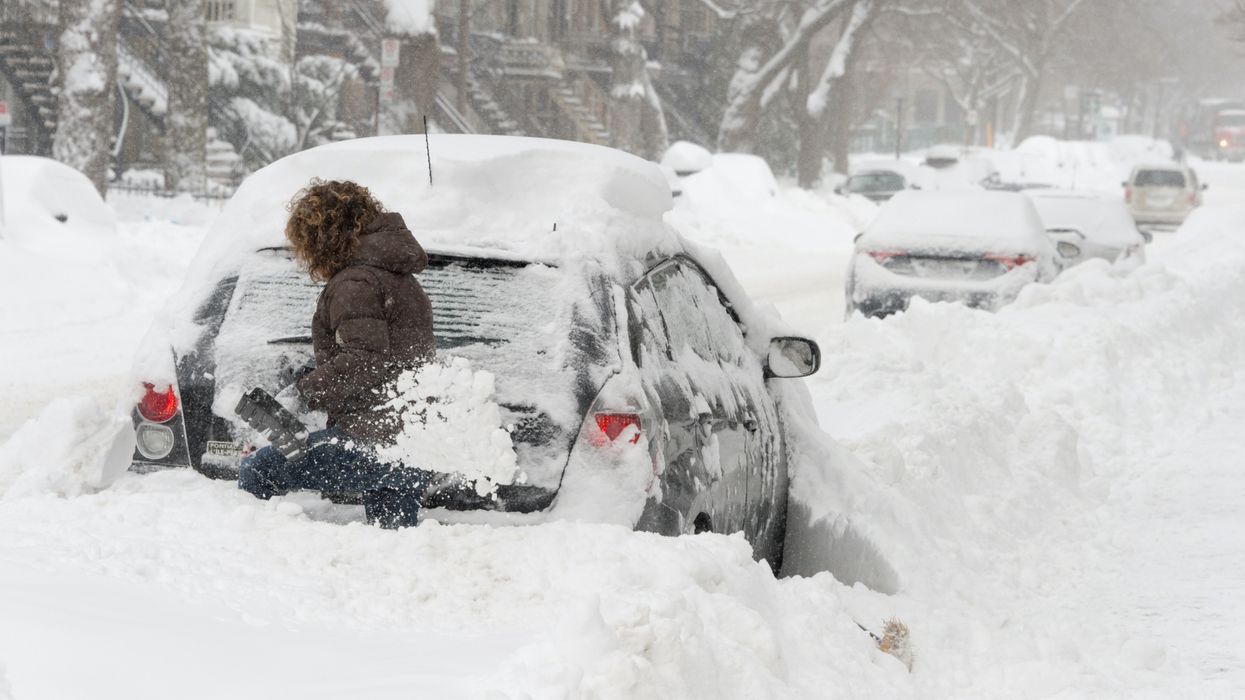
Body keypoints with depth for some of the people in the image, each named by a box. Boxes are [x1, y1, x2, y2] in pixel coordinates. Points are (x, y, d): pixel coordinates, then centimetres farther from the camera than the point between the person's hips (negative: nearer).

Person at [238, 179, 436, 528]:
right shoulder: (400, 279, 21)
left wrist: (303, 395, -19)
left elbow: (364, 361, -22)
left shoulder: (355, 284, -9)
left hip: (377, 442, -10)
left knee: (259, 470, -3)